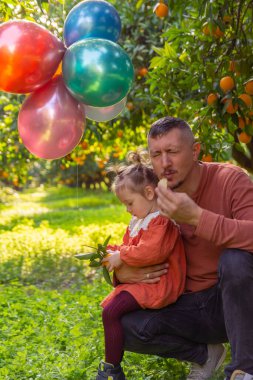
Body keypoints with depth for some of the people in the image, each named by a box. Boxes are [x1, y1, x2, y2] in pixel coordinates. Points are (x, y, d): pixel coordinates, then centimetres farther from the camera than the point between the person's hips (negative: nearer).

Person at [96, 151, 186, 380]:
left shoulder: (161, 221, -17)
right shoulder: (139, 221, 17)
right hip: (141, 280, 12)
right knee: (109, 306, 15)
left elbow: (150, 252, -29)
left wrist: (122, 257, -20)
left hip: (158, 284, -12)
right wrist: (112, 252, 4)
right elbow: (130, 247, 23)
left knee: (111, 312, -22)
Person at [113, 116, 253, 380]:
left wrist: (196, 216, -39)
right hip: (189, 307, 4)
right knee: (124, 326, -17)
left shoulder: (230, 180, -14)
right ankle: (205, 354, 6)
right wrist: (122, 273, -12)